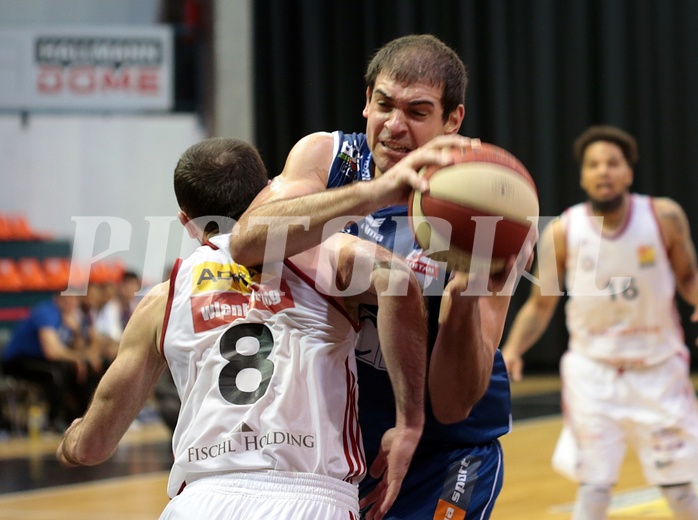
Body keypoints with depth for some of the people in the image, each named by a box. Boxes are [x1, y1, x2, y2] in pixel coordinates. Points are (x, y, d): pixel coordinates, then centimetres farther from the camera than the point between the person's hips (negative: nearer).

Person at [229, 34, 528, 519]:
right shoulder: (325, 157, -12)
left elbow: (452, 406, -26)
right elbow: (248, 242, -34)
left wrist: (465, 297, -43)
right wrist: (375, 191, -45)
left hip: (445, 455, -3)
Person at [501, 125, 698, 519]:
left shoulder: (664, 217, -12)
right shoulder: (563, 232, -11)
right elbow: (541, 305, -1)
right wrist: (513, 350, -18)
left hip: (657, 371, 1)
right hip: (594, 373, 0)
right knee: (594, 486, -7)